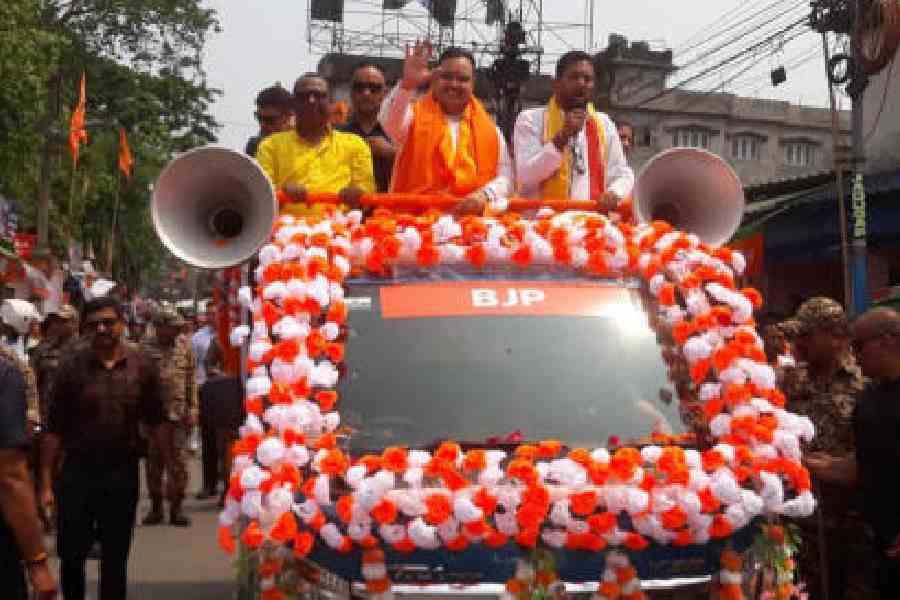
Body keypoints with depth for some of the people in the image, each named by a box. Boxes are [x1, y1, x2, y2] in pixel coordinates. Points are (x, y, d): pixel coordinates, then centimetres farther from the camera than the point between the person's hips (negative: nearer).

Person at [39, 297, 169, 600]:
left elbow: (154, 422, 4)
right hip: (77, 472, 0)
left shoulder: (142, 365, -3)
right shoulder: (72, 367, -5)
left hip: (123, 473, 1)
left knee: (116, 558, 12)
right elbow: (54, 430, -3)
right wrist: (46, 482, -6)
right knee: (71, 556, 8)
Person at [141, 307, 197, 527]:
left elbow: (191, 379, 8)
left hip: (178, 414, 1)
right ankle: (156, 506, 21)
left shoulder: (185, 346, 6)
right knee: (153, 461, 8)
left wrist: (192, 408, 3)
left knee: (178, 461, 1)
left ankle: (176, 507, 11)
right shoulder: (145, 348, 0)